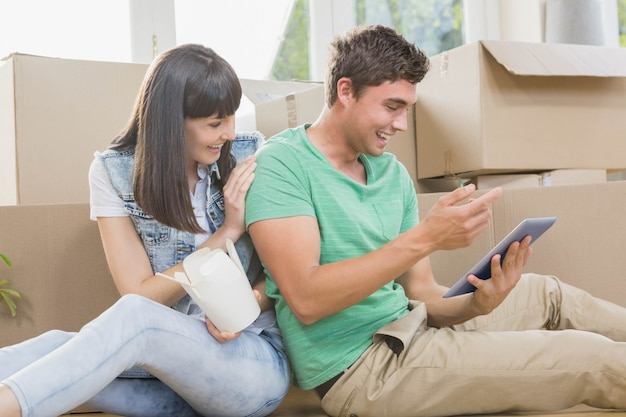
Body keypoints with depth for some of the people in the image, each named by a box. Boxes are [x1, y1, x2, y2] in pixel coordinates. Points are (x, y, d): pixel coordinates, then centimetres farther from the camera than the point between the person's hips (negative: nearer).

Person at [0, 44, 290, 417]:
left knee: (135, 319, -33)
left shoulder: (252, 156, -4)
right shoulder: (115, 172, -5)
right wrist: (227, 233, -15)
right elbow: (141, 293, -7)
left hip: (256, 356, -2)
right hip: (171, 355, 2)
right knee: (59, 348, -28)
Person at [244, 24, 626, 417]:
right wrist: (424, 238, -27)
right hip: (356, 366, -8)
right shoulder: (281, 164, -13)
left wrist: (477, 302, -15)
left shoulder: (393, 173, 9)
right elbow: (306, 300, -24)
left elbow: (421, 293, 8)